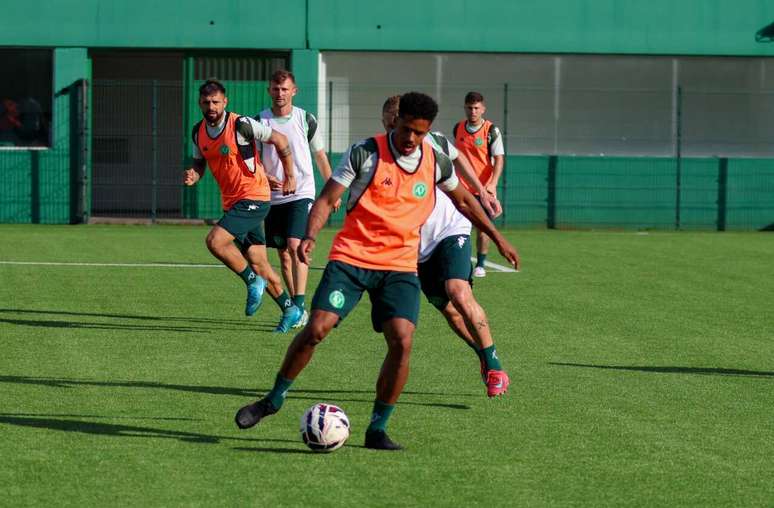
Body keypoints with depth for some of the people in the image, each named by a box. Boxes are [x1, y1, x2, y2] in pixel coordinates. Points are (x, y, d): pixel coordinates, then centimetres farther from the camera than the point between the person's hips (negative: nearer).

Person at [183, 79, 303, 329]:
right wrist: (193, 175, -6)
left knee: (215, 240, -22)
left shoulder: (241, 125, -15)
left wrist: (289, 176, 0)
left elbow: (280, 140, -7)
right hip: (231, 202, 7)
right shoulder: (198, 132, 5)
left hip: (254, 198, -7)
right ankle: (291, 310, 21)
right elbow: (200, 163, 18)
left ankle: (253, 281, -4)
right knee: (258, 264, 9)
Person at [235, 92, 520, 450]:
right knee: (316, 329, -14)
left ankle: (377, 429, -3)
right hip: (352, 257, -3)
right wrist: (310, 237, -23)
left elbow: (463, 200, 24)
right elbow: (327, 199, -6)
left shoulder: (436, 163, 5)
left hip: (400, 265, 3)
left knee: (402, 341, -16)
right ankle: (275, 398, 10)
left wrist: (497, 237, 26)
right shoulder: (365, 153, -8)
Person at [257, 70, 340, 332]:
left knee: (295, 246, -20)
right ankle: (298, 311, 15)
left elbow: (320, 155, 12)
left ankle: (299, 306, -21)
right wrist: (265, 177, -18)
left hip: (301, 194, -3)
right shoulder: (260, 121, 3)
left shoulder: (305, 120, 2)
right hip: (274, 197, 3)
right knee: (283, 254, 6)